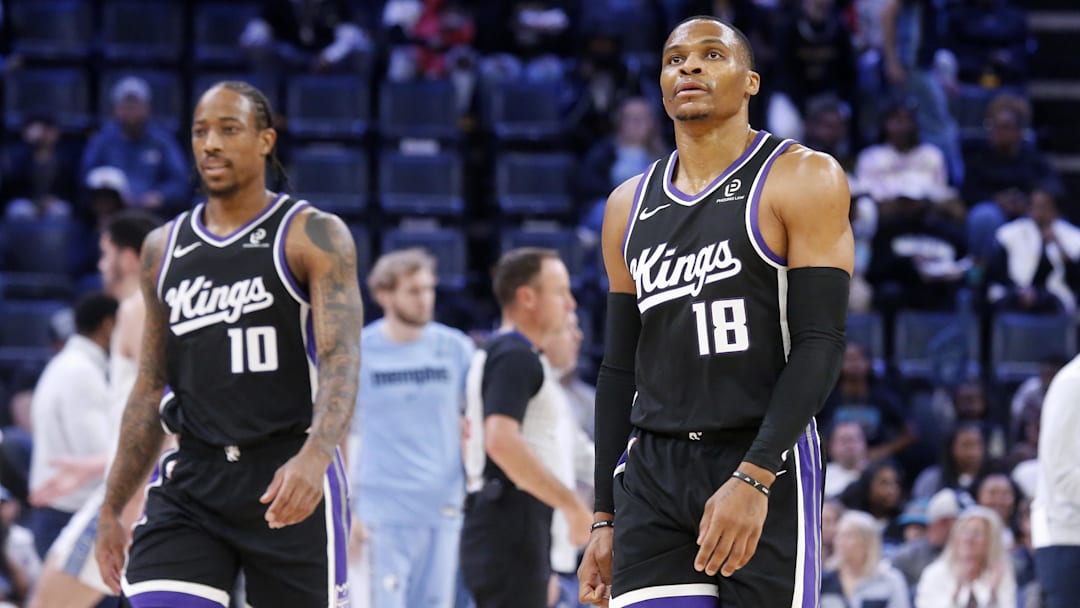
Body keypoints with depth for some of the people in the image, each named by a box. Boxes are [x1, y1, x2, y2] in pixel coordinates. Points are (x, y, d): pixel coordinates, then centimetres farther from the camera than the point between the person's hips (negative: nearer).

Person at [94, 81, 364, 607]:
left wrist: (314, 457, -34)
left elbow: (341, 361, -15)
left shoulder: (315, 237, -4)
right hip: (191, 482, 4)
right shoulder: (163, 248, 13)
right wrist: (111, 509, 15)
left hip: (289, 484, -4)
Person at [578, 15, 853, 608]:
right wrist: (606, 520, 13)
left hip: (766, 468, -4)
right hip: (652, 473, 4)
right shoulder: (629, 206, 15)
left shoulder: (801, 180, -2)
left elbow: (820, 344, -10)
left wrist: (753, 478, -20)